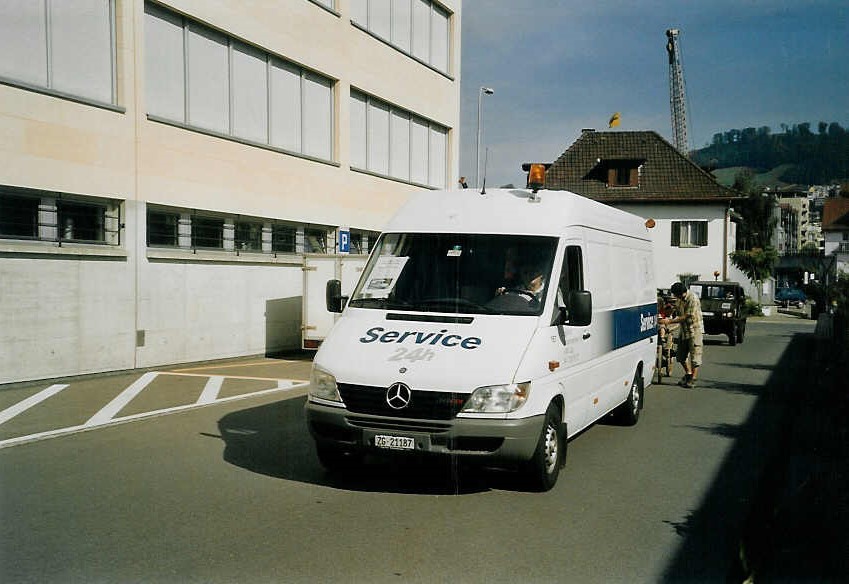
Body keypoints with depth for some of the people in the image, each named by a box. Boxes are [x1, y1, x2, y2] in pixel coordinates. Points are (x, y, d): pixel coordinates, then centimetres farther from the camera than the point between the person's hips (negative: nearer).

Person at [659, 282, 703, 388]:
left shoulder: (693, 299, -22)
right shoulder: (680, 299, 4)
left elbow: (686, 317, -23)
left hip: (694, 329, -8)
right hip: (683, 329, 8)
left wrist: (670, 321, -22)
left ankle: (693, 379, 3)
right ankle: (688, 374, 31)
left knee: (695, 355, -3)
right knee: (681, 355, 12)